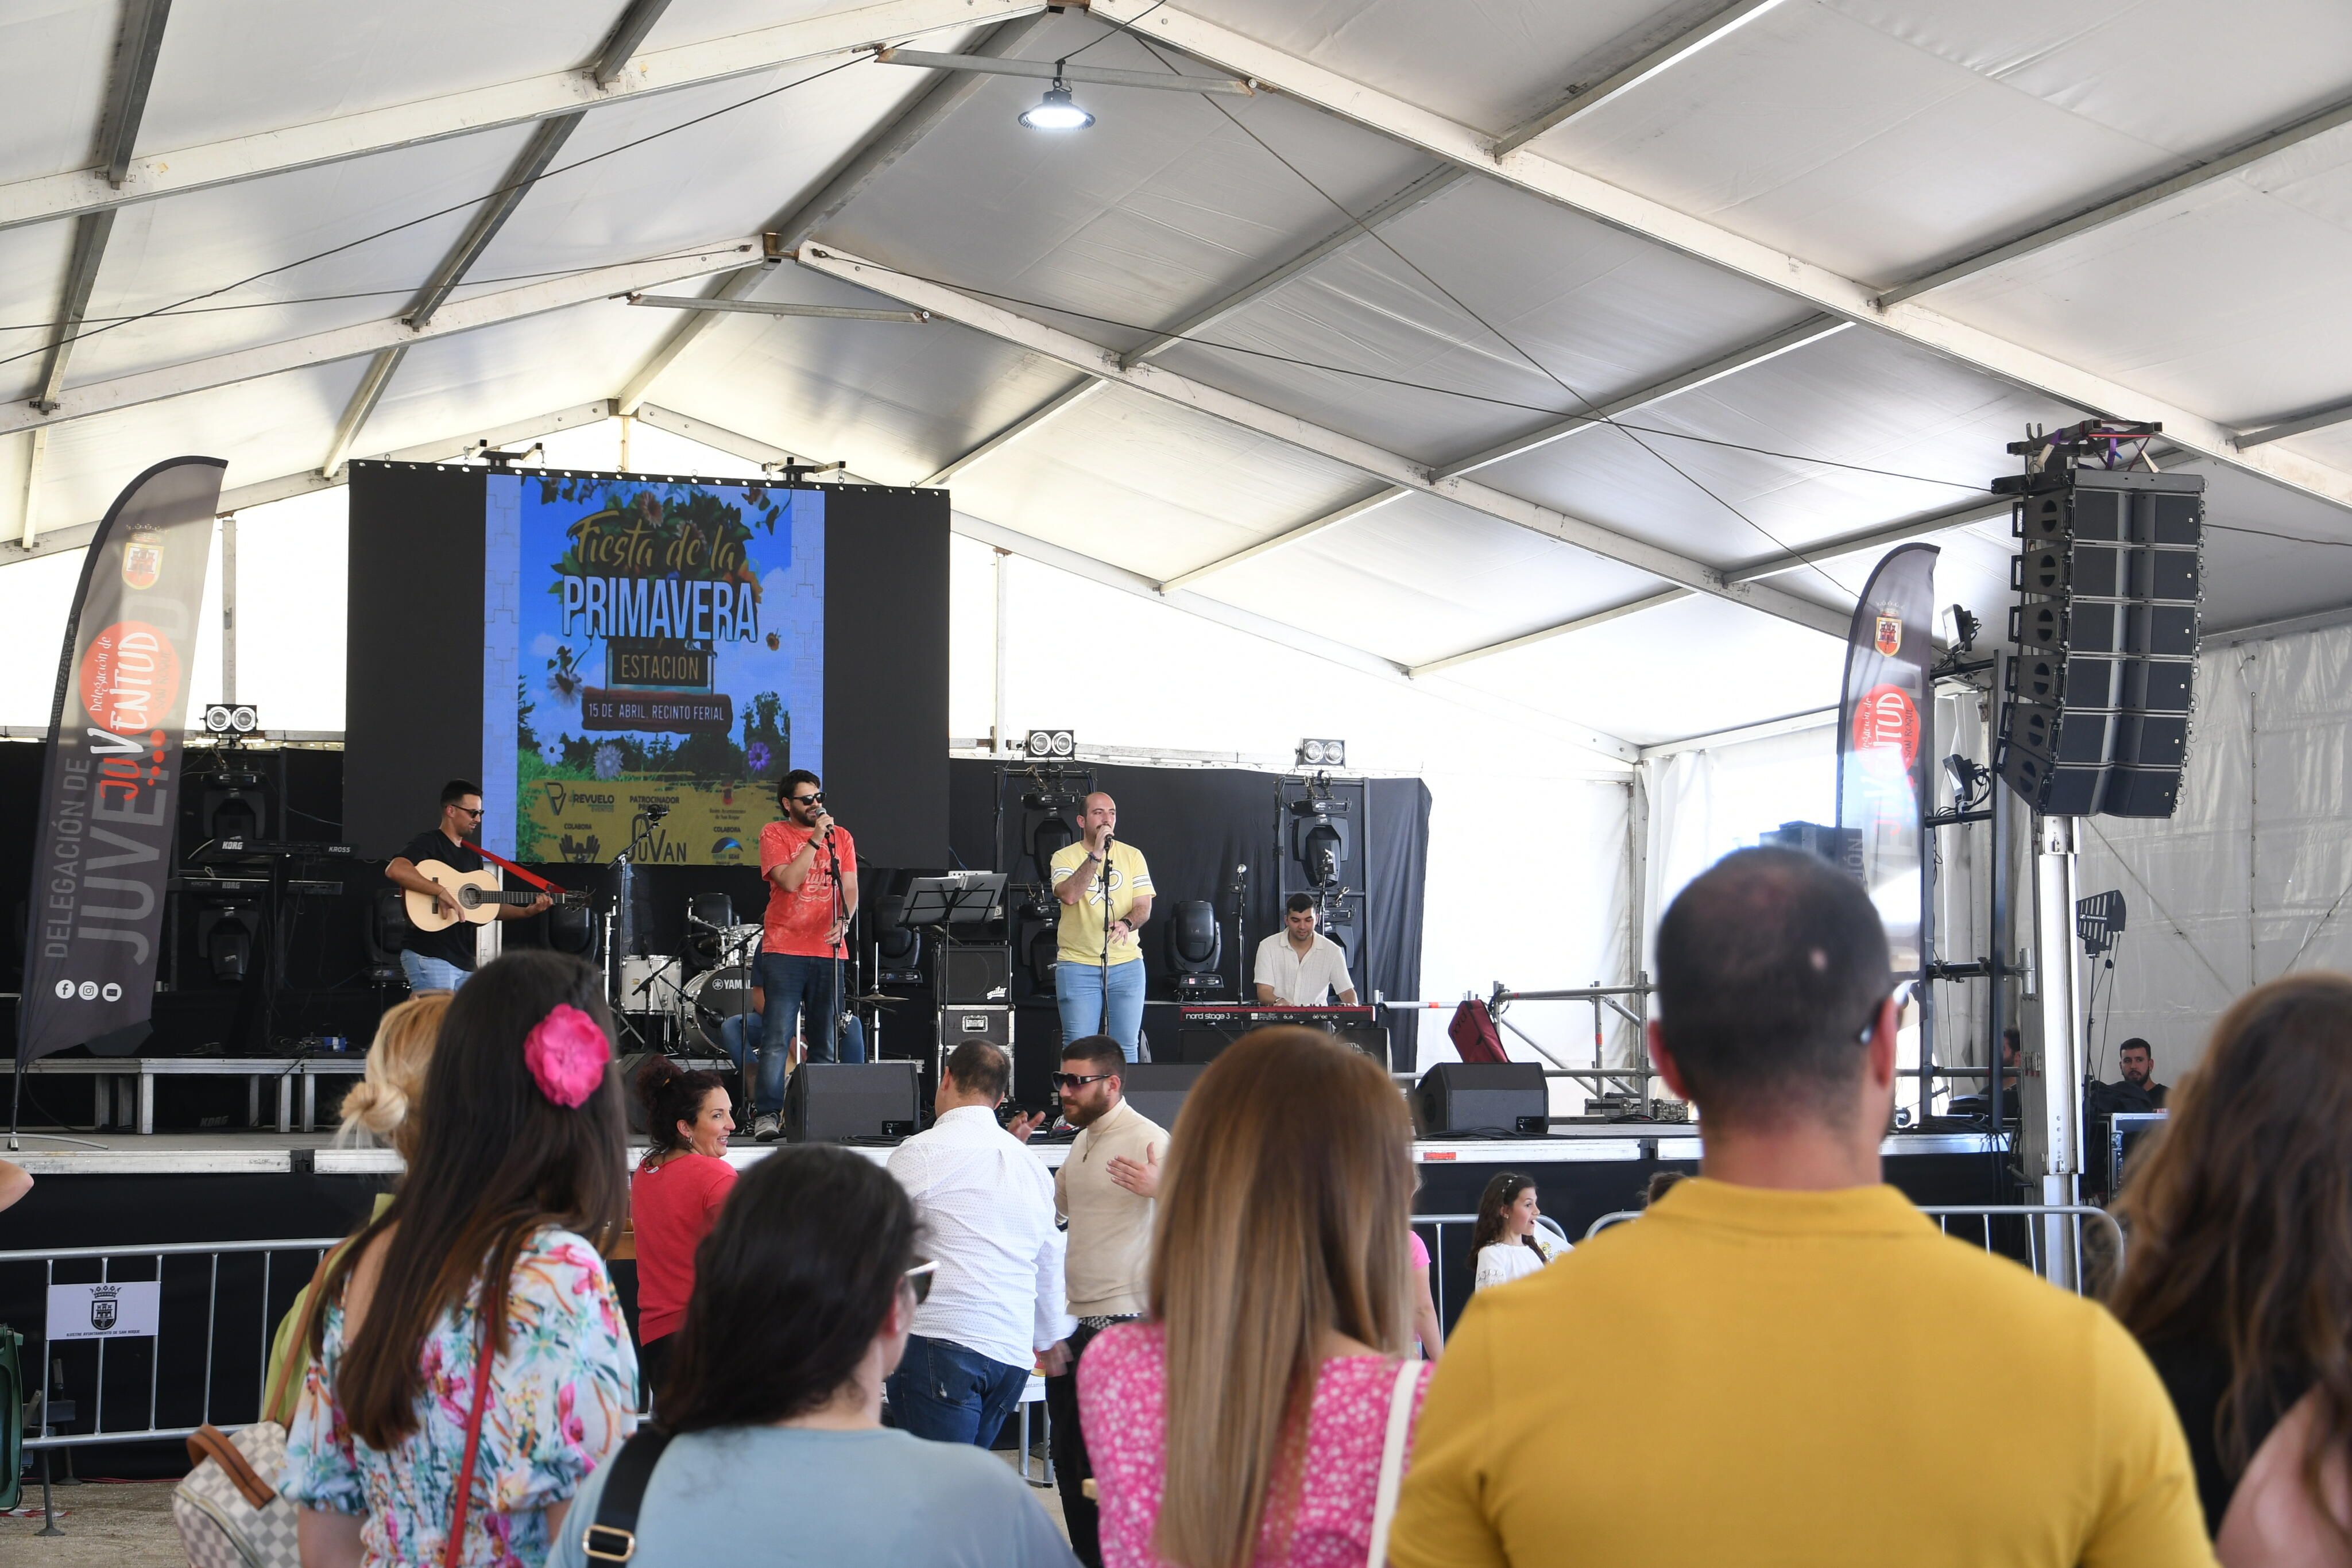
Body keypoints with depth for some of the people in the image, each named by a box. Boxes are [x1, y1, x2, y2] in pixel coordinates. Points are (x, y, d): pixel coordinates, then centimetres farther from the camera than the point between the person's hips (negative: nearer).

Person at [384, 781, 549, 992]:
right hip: (429, 956, -9)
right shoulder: (430, 842, -7)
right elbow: (394, 870, -26)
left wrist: (527, 911, 6)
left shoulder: (473, 856, 18)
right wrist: (441, 892, -30)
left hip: (463, 958, 9)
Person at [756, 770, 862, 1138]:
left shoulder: (840, 837, 14)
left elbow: (850, 887, 9)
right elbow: (789, 881, -11)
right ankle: (768, 1115, -9)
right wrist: (815, 840, -12)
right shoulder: (774, 835, 3)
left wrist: (843, 920, -10)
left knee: (825, 1044, 4)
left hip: (829, 951, 4)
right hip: (784, 949, -4)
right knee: (777, 1039, -11)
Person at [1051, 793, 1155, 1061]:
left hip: (1127, 965, 2)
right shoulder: (1065, 857, 2)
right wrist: (1096, 854, -20)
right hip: (1078, 965, -2)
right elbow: (1069, 895, -17)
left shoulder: (1132, 855, 9)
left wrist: (1126, 923, -20)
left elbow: (1144, 906, 2)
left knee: (1126, 1048, 3)